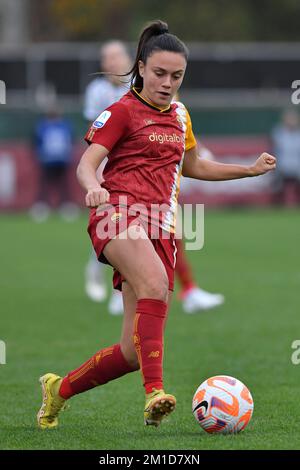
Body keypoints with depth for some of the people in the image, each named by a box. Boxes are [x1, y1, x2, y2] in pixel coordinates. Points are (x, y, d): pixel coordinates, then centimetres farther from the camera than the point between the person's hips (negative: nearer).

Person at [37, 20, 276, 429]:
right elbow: (87, 163, -8)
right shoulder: (122, 111, 1)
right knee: (154, 284, -38)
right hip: (120, 214, -6)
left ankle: (60, 388, 22)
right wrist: (93, 187, -31)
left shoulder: (179, 115, 21)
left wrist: (252, 169, 31)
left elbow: (191, 166, 36)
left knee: (134, 351, 0)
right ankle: (155, 393, -47)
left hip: (160, 228, 6)